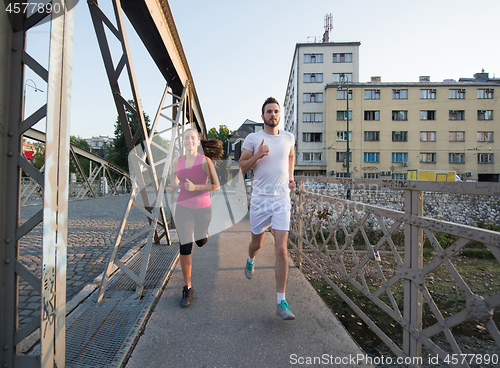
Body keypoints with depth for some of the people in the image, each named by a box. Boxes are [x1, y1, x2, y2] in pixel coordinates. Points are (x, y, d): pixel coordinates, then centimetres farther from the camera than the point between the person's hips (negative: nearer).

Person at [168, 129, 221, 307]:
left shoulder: (205, 161, -12)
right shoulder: (177, 160, -1)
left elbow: (216, 186, -11)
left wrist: (195, 187, -24)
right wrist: (172, 187, -7)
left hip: (202, 208, -1)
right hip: (183, 207, 2)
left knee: (200, 242, 19)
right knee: (185, 248, -3)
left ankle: (202, 231, 58)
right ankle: (188, 289, 12)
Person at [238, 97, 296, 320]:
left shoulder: (288, 138, 7)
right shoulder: (252, 139, -1)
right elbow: (242, 167, -1)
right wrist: (258, 155, -18)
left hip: (282, 199, 1)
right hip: (260, 198, -1)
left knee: (281, 249, -7)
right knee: (257, 243, 16)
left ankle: (281, 303, 2)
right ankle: (250, 261, 55)